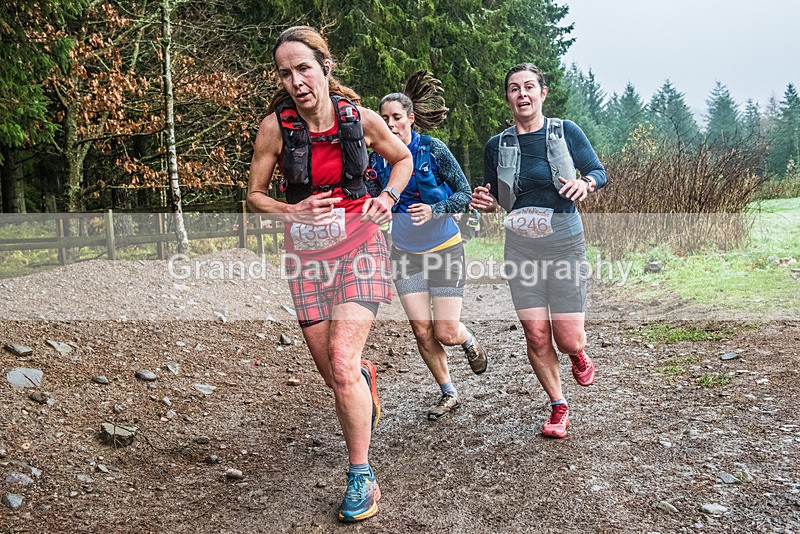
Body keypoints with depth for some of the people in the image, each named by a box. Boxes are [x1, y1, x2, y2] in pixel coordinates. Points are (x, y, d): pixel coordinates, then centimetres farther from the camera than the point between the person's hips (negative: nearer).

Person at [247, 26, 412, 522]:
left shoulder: (361, 118, -6)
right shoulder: (276, 126, -7)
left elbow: (403, 158, 13)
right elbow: (255, 194, 4)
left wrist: (388, 197, -5)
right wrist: (292, 211, -15)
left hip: (358, 245, -2)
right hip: (306, 253, 2)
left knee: (342, 366, -17)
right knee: (335, 375, 8)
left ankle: (362, 476, 2)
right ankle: (366, 375, 47)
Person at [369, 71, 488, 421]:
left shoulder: (432, 149, -11)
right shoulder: (379, 159, 0)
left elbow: (465, 194, -10)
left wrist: (433, 210, -26)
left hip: (443, 249, -3)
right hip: (404, 254, 3)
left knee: (446, 333, -5)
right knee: (422, 331, 0)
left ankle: (469, 340, 34)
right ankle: (448, 393, 22)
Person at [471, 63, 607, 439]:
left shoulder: (566, 132, -2)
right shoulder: (496, 146, 4)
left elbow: (599, 171, 6)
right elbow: (493, 199, 13)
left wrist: (585, 184, -17)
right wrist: (484, 203, -11)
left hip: (565, 245, -2)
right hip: (520, 249, 2)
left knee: (568, 340, -2)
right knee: (536, 336, 1)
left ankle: (578, 355, 38)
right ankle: (558, 408, 24)